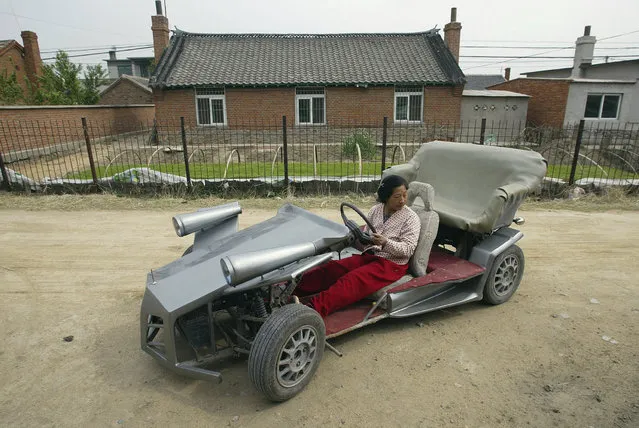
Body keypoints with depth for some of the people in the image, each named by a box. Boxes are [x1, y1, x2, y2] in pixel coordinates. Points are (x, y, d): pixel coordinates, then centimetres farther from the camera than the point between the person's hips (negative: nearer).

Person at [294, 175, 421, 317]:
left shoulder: (411, 218, -5)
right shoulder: (375, 210, 10)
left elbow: (408, 249, -14)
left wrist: (385, 243, -30)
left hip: (392, 263, -5)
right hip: (369, 256, 6)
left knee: (353, 279, -31)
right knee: (331, 268, -18)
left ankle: (314, 308, -46)